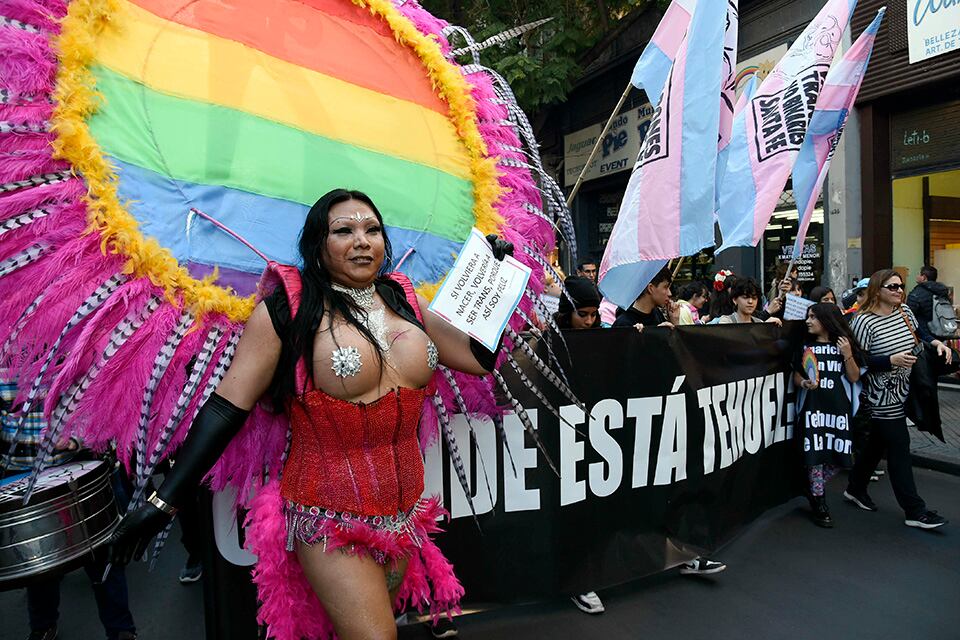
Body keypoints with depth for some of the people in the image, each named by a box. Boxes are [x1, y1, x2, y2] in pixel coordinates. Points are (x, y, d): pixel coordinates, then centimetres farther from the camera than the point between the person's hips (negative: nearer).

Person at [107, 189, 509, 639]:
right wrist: (163, 501, -12)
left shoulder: (404, 302, 5)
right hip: (329, 521, -5)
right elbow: (228, 405, -11)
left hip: (405, 514, 5)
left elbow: (479, 358, 8)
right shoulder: (287, 309, -11)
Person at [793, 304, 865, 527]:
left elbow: (854, 378, 1)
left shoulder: (845, 344, 3)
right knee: (816, 453, -2)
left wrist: (848, 355, -13)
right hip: (813, 407, 0)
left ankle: (814, 489, 26)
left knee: (839, 457, 1)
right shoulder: (806, 347, 6)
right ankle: (819, 503, 12)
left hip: (839, 407, 0)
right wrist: (804, 383, -11)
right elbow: (796, 376, 10)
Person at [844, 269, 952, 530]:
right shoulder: (864, 321, -17)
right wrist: (891, 360, -26)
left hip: (903, 392, 8)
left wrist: (936, 343, 3)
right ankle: (915, 510, 7)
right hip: (883, 396, -8)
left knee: (877, 442, 18)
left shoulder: (905, 312, 6)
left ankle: (856, 489, 33)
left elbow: (917, 337, 22)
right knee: (899, 448, -2)